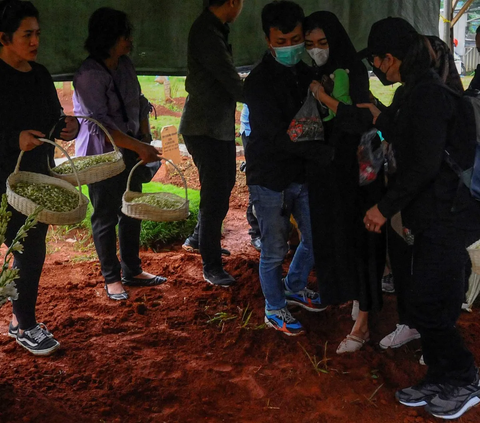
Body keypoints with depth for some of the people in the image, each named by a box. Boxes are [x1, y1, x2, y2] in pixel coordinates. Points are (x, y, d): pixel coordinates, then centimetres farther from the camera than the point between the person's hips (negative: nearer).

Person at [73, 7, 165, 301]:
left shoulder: (126, 65, 4)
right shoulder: (88, 76, -20)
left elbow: (140, 104, 12)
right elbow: (100, 124, -25)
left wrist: (147, 142, 3)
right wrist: (140, 147, -26)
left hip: (131, 150, 7)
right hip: (102, 156, -7)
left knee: (132, 213, 13)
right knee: (106, 217, 6)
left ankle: (132, 271, 28)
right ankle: (112, 278, 21)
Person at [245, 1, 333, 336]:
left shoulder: (308, 71, 3)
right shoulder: (259, 82, -17)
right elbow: (279, 135, -25)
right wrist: (326, 154, -29)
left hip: (303, 173, 6)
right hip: (270, 180, -6)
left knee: (316, 238, 16)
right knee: (275, 251, 6)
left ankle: (295, 287, 41)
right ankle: (275, 310, 27)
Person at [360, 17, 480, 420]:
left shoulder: (428, 94, -18)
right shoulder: (417, 89, 13)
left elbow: (424, 165, -22)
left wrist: (385, 207, -17)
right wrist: (383, 118, 19)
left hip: (447, 216, -10)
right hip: (434, 213, 10)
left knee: (429, 307, -2)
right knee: (428, 303, 15)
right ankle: (439, 379, 29)